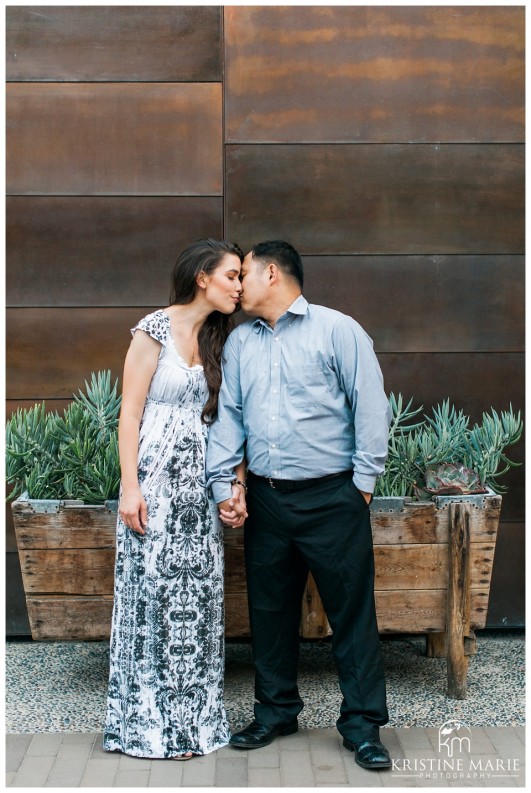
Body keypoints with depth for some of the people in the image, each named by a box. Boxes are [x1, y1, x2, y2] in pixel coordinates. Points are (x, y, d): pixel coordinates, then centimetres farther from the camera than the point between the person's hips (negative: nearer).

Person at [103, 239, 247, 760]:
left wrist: (234, 481, 2)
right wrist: (131, 487, -15)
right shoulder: (155, 329, -6)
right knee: (154, 593, -1)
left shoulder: (215, 340, 13)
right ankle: (151, 723, 12)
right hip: (157, 478, -6)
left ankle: (191, 717, 19)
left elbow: (217, 416, 11)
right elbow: (130, 413, -9)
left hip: (199, 483, 6)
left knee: (196, 596, 8)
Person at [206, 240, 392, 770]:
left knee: (351, 609, 0)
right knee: (270, 609, 13)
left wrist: (364, 478, -8)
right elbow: (229, 414, 10)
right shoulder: (239, 342, 12)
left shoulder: (337, 330, -4)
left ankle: (362, 723, 11)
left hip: (331, 497, -5)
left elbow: (370, 405, -6)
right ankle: (275, 711, 29)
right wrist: (221, 482, 1)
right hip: (266, 499, 5)